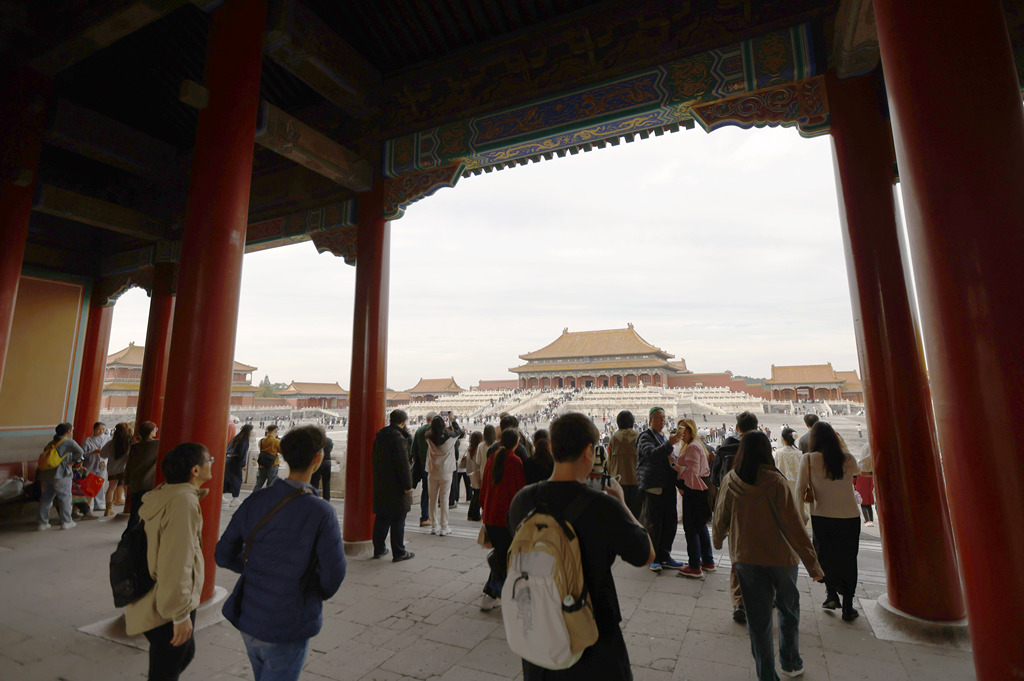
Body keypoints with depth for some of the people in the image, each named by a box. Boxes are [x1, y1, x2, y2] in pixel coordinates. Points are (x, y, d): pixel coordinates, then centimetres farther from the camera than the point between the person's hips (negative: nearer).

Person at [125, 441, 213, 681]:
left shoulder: (163, 495, 4)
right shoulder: (183, 502, -28)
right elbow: (176, 565, -29)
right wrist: (181, 614, -21)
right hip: (168, 610, -10)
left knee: (185, 652, 27)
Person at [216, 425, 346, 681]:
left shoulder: (256, 501, -10)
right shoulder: (321, 513, -25)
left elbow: (223, 555, -1)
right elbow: (333, 574, -18)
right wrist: (317, 595, 4)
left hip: (248, 619, 6)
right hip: (288, 628, -6)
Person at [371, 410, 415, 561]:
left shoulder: (380, 436, 9)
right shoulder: (399, 438, -19)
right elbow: (403, 464, -21)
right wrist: (408, 485, -14)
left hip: (380, 485, 8)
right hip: (396, 486, -8)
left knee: (381, 518, 18)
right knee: (398, 520, 2)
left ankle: (379, 549, 28)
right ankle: (398, 553, 11)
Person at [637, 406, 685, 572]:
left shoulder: (662, 438, 20)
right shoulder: (645, 437, -7)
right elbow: (652, 454, -26)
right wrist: (670, 443, -34)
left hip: (667, 487, 8)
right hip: (653, 487, -8)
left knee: (670, 522, 11)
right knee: (653, 524, -1)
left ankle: (663, 556, 24)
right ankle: (651, 558, 13)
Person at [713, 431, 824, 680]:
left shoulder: (729, 481, -8)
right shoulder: (775, 482, -17)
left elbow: (720, 518, 3)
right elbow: (793, 524, -17)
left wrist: (718, 540, 22)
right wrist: (812, 564, -8)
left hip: (746, 559, 1)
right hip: (781, 557, -1)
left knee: (758, 619, 12)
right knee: (789, 611, 24)